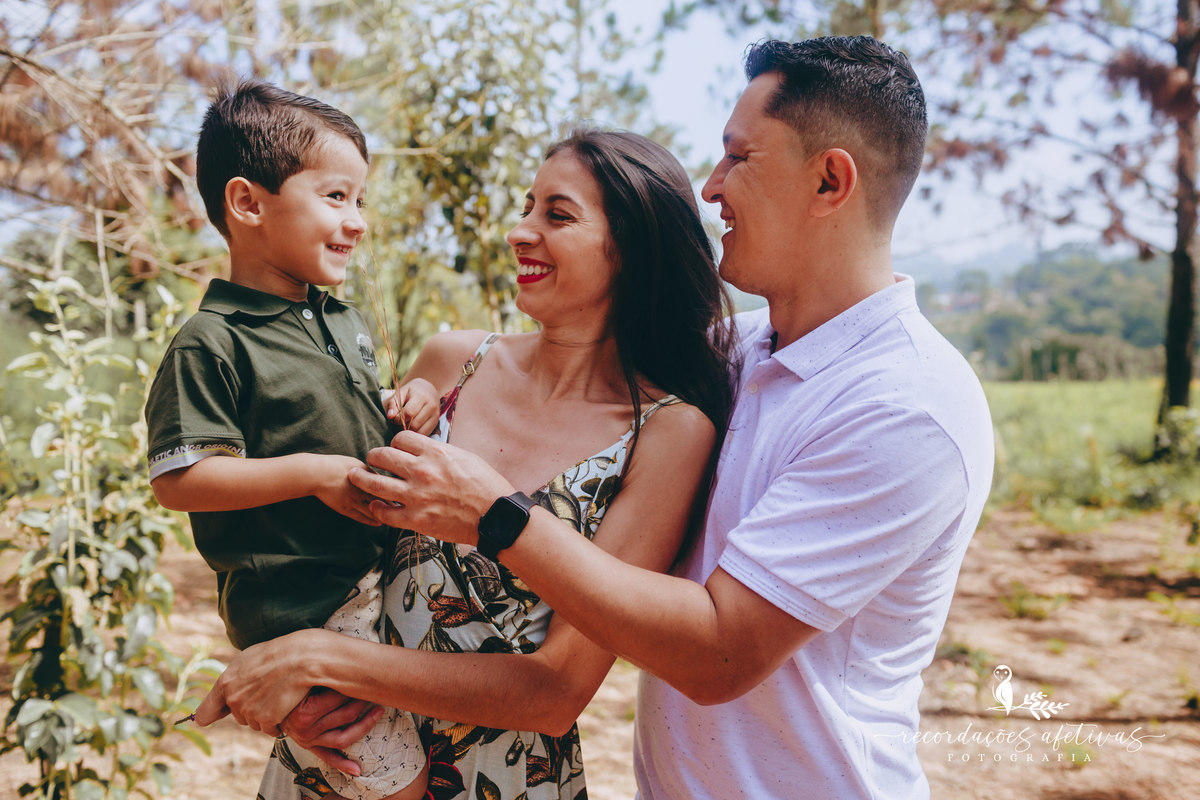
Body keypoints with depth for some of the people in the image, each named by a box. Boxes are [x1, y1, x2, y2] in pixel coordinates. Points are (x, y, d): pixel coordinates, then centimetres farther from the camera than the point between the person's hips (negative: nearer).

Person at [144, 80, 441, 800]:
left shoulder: (345, 320, 11)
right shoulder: (211, 345, -14)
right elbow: (177, 479, -17)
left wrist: (411, 403, 3)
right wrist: (313, 474, -21)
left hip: (385, 576, 8)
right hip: (306, 615, -8)